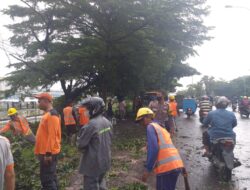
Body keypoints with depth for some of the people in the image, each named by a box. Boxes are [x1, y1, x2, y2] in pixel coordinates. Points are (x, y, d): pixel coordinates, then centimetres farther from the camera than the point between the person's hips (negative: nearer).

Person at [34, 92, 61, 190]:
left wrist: (48, 153, -23)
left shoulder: (52, 115, -18)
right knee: (50, 177, 19)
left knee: (47, 179, -2)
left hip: (48, 153, -10)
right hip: (45, 152, 10)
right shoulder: (47, 114, 14)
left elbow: (52, 135, -24)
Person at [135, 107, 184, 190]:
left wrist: (148, 170, -10)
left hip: (167, 166, -9)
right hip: (176, 164, 9)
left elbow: (153, 149, -14)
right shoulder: (160, 128, 24)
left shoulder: (151, 127, -2)